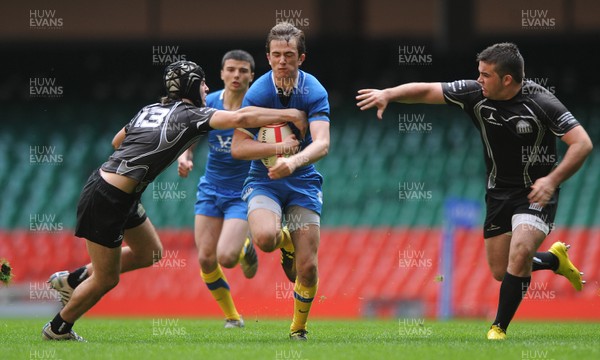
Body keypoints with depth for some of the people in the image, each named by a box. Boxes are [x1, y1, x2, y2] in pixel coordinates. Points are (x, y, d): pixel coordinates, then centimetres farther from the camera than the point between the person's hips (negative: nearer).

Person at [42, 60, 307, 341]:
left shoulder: (151, 110, 11)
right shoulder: (189, 114, -12)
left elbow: (117, 141, 26)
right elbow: (240, 118, -22)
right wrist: (289, 115, -14)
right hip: (106, 200, -9)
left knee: (151, 253, 20)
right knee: (106, 280, 4)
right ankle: (57, 328, 22)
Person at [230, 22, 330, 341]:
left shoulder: (314, 92, -11)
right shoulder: (257, 93, -10)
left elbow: (321, 144, -24)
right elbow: (238, 147, -9)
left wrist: (294, 161, -43)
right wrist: (279, 147, -20)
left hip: (303, 182, 0)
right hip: (264, 180, 0)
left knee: (308, 267, -8)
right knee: (265, 238, -32)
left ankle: (298, 327, 19)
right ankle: (284, 240, 8)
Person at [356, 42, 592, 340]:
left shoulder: (541, 103, -21)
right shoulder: (475, 93, -9)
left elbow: (582, 143, -21)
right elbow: (426, 91, -2)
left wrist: (552, 180, -30)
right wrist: (388, 94, -15)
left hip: (536, 192, -6)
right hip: (498, 191, 6)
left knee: (520, 253, -26)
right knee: (500, 271, 8)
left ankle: (499, 328, -11)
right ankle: (555, 259, 38)